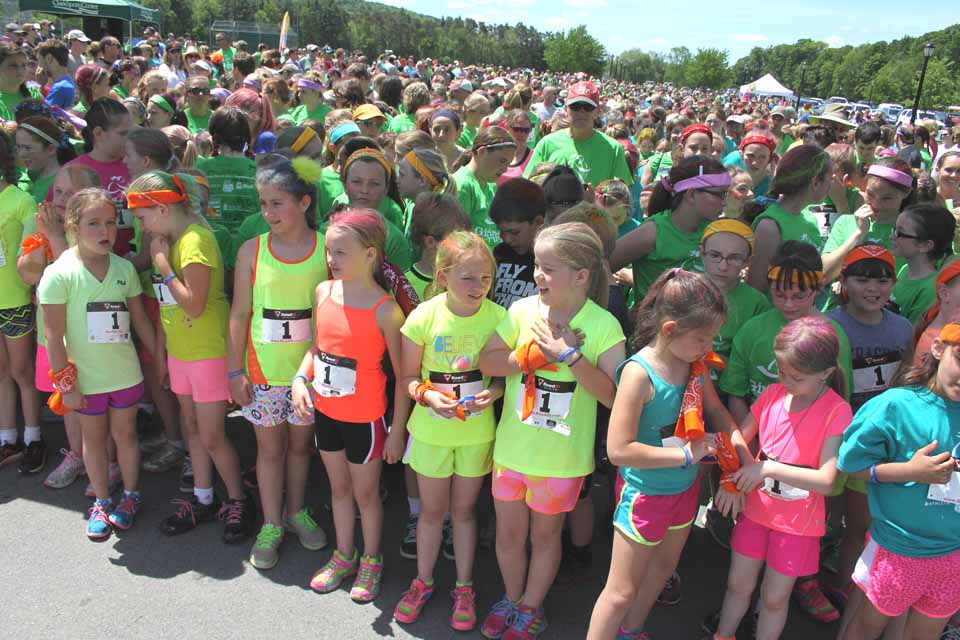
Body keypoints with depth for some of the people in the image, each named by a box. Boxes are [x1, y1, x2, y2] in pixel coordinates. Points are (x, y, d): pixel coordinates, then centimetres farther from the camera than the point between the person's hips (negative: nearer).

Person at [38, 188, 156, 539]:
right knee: (94, 438, 15)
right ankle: (101, 501, 32)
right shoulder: (60, 274, -14)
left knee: (125, 433, 15)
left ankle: (131, 496, 33)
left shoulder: (125, 268, -4)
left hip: (126, 373, 2)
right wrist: (65, 384, -11)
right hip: (86, 377, -2)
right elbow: (54, 337, -12)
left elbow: (140, 319, 7)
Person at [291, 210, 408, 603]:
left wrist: (397, 431, -11)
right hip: (325, 411, 5)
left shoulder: (384, 310, -20)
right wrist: (300, 379, -6)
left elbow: (402, 376, -14)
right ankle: (343, 556, 42)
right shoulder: (323, 291, -3)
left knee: (365, 492, 13)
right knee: (338, 486, 22)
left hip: (364, 418, -5)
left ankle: (371, 560, 36)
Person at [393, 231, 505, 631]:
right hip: (431, 429, 0)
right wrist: (428, 394, -26)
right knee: (432, 509, 16)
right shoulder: (424, 317, -16)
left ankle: (464, 587, 36)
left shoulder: (498, 317, -13)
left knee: (464, 509, 16)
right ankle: (423, 582, 39)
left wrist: (494, 392, -23)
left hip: (477, 430, 0)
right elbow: (407, 377, -7)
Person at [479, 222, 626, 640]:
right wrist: (530, 355, -20)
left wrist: (569, 354, -26)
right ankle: (511, 597, 45)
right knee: (508, 531, 18)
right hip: (512, 446, 3)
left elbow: (612, 394, -20)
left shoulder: (603, 326, -15)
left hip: (562, 456, -2)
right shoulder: (523, 310, -7)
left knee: (545, 533, 18)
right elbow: (487, 362, -6)